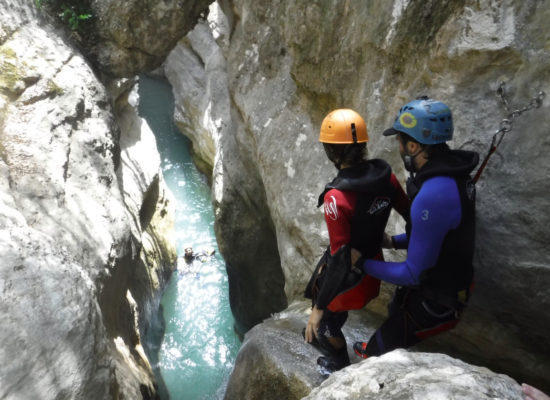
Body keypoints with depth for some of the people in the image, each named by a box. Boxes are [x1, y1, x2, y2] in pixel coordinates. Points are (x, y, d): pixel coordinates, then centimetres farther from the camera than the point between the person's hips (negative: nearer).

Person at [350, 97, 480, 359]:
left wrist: (362, 263, -20)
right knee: (395, 313, 34)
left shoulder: (433, 196, -37)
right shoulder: (451, 172, -6)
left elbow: (414, 273, -29)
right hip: (449, 283, 9)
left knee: (385, 347, 11)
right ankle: (376, 349, 61)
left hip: (435, 302, -9)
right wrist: (393, 242, 5)